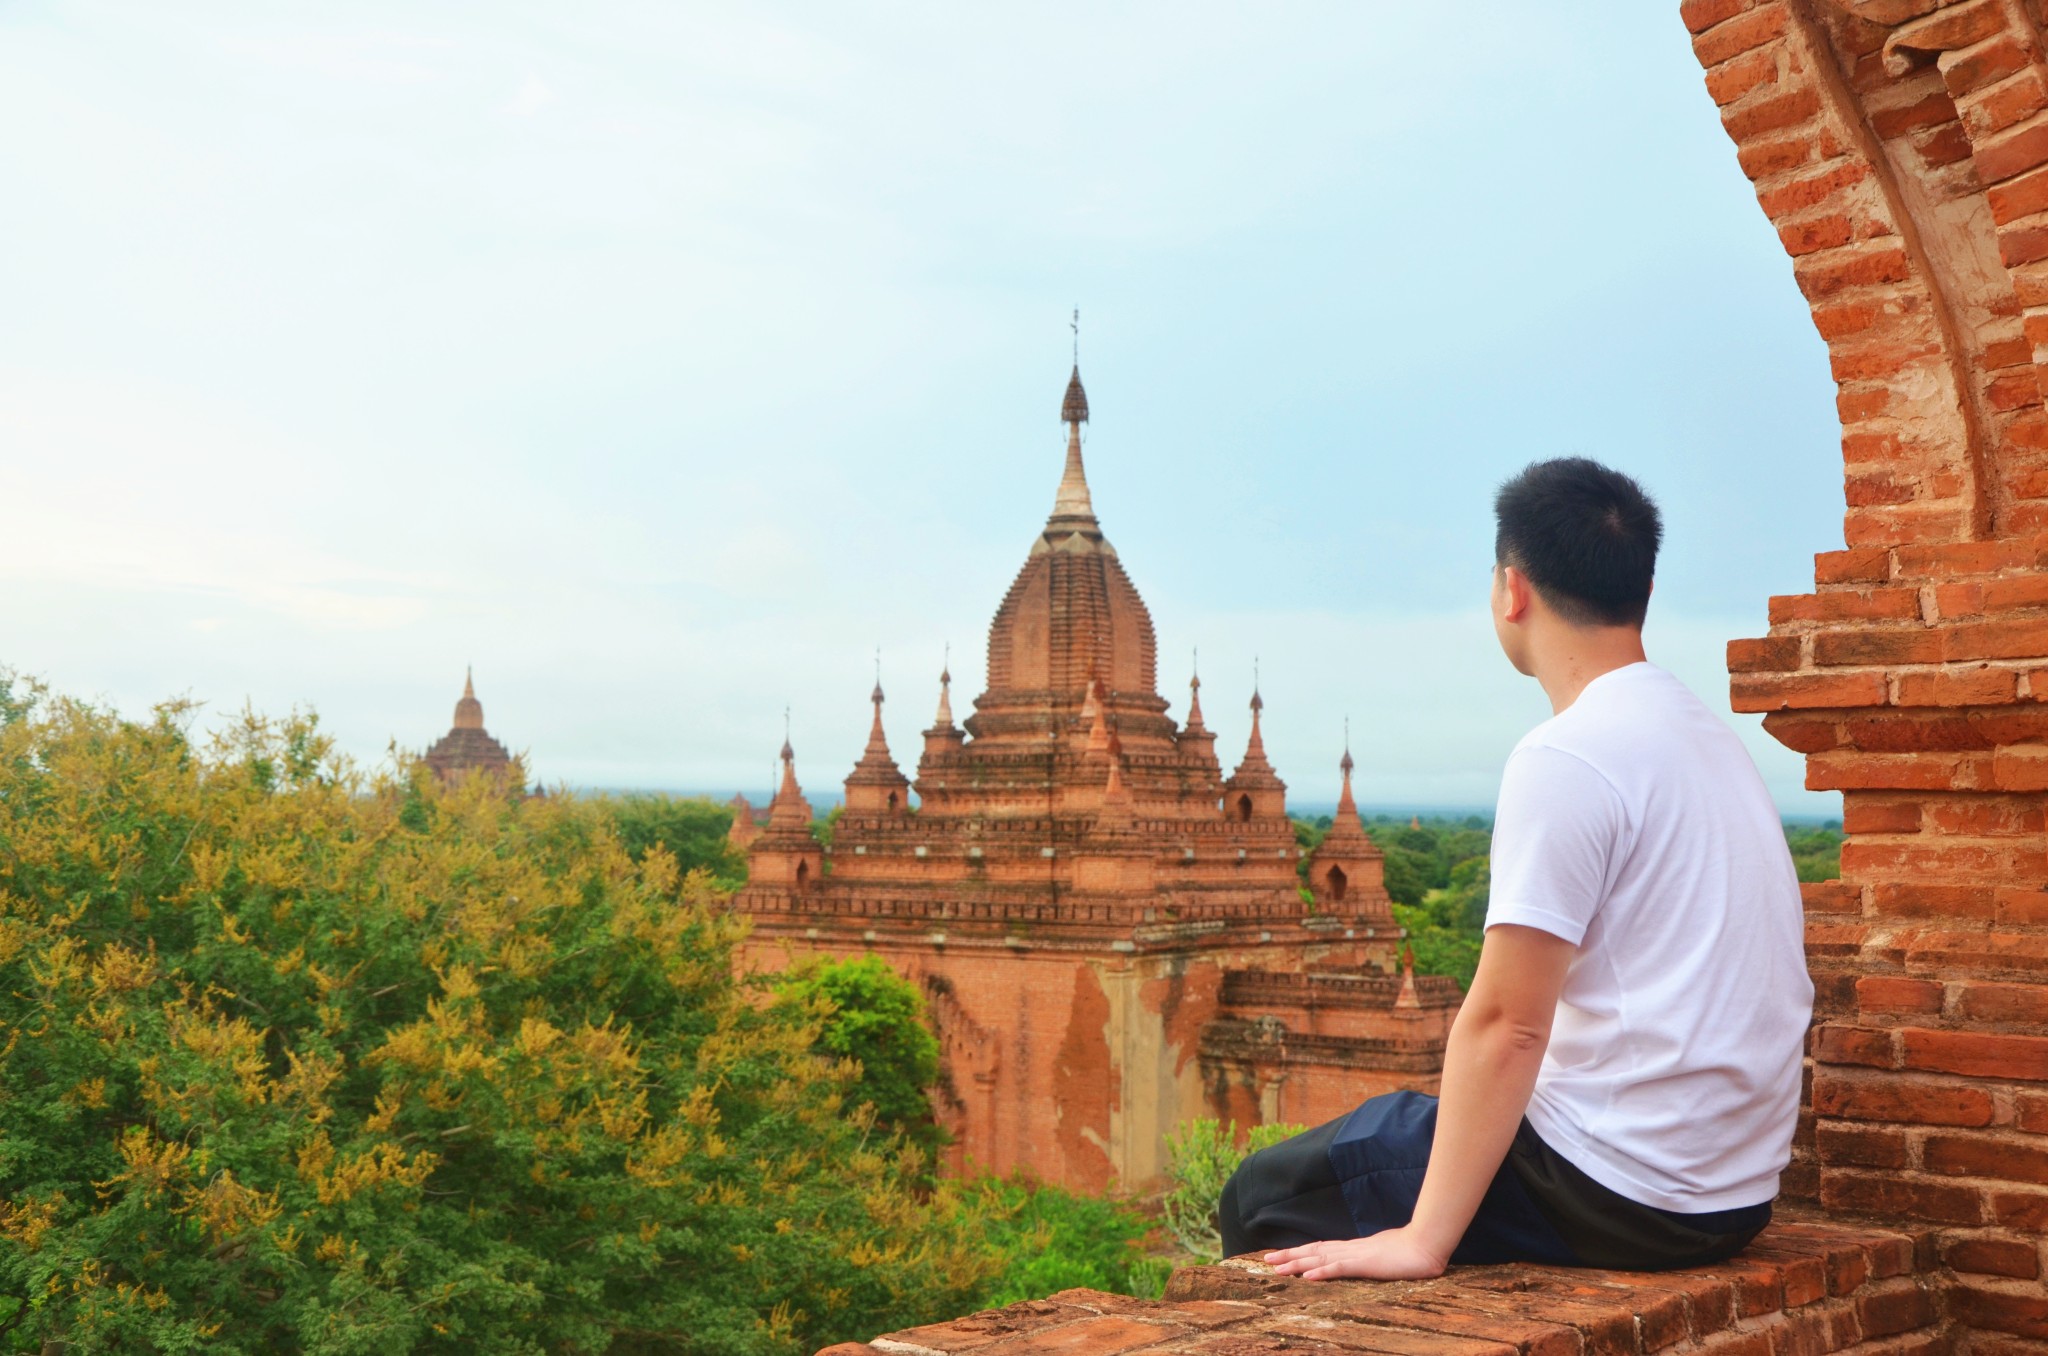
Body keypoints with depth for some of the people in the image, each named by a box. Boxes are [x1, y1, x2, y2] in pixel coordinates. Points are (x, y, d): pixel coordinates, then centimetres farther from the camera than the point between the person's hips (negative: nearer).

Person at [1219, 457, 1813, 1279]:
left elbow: (1505, 1022, -23)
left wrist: (1423, 1240, -19)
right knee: (1396, 1122, 27)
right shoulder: (1710, 738, 11)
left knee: (1266, 1192, 2)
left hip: (1626, 1194, -9)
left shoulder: (1567, 757, -18)